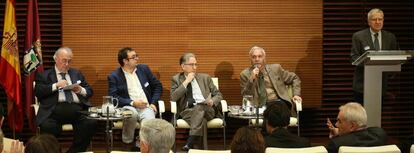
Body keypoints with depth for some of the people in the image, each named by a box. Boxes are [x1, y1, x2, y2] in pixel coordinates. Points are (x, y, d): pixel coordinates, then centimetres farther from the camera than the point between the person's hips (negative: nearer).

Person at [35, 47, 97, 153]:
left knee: (91, 124, -28)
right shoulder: (44, 75, 17)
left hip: (77, 109, 3)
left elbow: (90, 91, 24)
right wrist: (56, 85, -7)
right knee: (47, 127, -36)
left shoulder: (77, 74, 27)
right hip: (55, 109, -3)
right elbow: (38, 92, 2)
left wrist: (81, 90, 2)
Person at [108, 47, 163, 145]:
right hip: (128, 107, -2)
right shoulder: (114, 76, 4)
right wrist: (132, 103, -16)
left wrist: (153, 103, 4)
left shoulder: (144, 69, 15)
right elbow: (113, 97, -6)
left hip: (146, 107, 2)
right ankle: (127, 143, -16)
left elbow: (157, 86, 19)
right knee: (132, 113, -39)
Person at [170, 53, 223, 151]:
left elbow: (218, 95, 18)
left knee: (199, 108, -36)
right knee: (201, 116, -36)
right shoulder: (176, 79, 15)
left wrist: (212, 101, -6)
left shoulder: (205, 77, 20)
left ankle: (190, 144, -45)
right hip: (187, 111, -1)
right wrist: (186, 82, -4)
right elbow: (173, 98, -1)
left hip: (207, 109, 1)